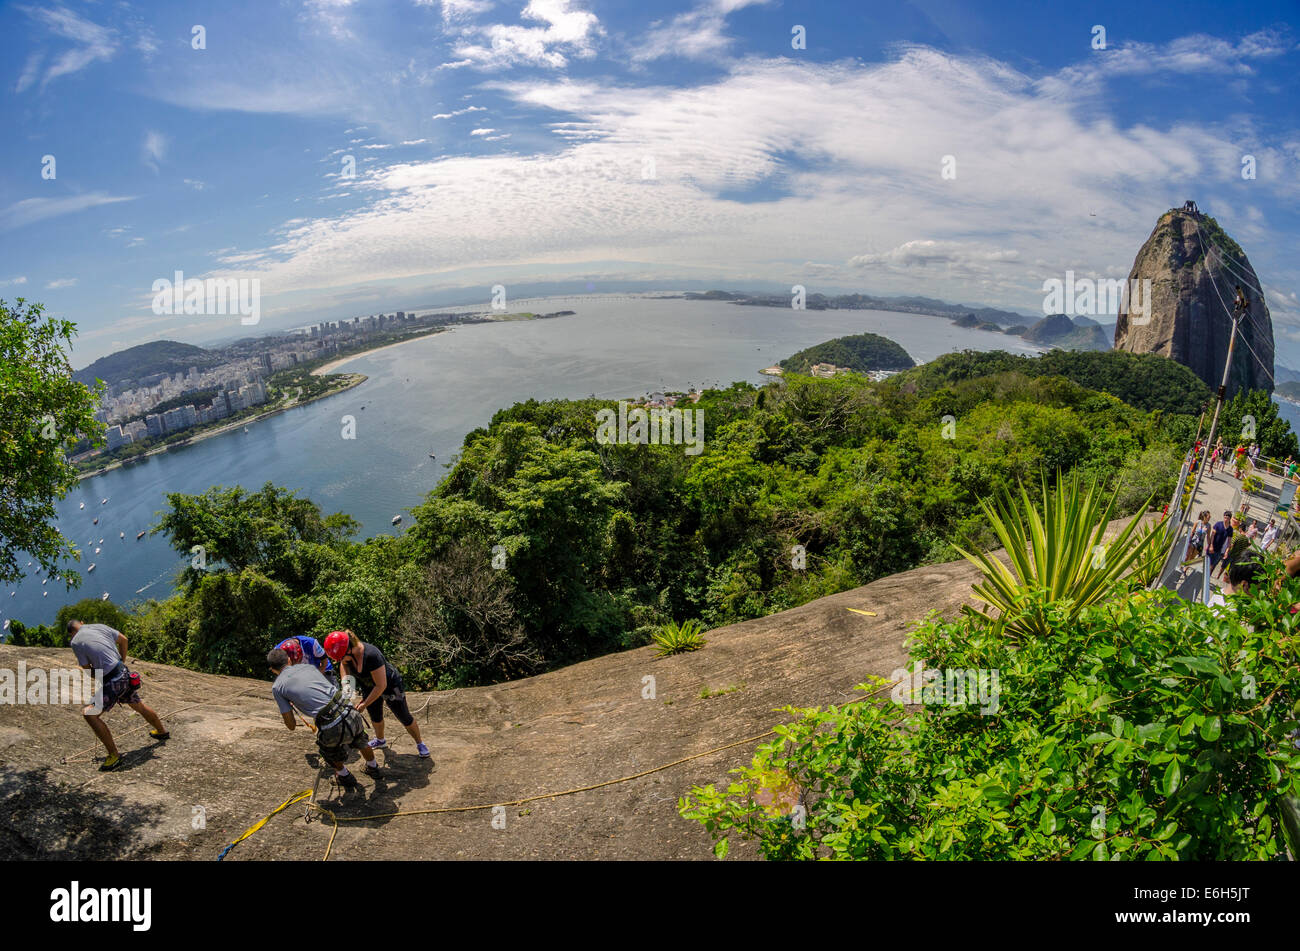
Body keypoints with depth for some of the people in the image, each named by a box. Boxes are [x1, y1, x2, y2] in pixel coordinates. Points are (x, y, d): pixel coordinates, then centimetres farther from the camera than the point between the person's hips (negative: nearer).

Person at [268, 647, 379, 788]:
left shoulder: (277, 687, 5)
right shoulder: (307, 666, 16)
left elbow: (291, 725, 7)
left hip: (333, 729, -4)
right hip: (350, 713, 4)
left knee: (327, 748, 34)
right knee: (360, 741, 37)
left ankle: (344, 776, 52)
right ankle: (373, 767, 60)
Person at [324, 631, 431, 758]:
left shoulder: (371, 655, -42)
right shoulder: (346, 652, -23)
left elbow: (381, 686, -34)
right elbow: (344, 665, 3)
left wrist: (365, 704, -24)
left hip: (390, 685, -6)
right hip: (369, 687, 6)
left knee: (405, 718, 6)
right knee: (375, 717, 24)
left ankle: (420, 743, 27)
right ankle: (380, 741, 51)